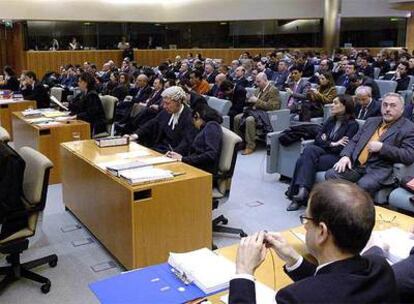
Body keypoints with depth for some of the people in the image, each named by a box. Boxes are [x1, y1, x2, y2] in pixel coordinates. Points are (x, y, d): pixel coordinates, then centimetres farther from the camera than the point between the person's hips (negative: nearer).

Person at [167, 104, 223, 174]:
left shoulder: (212, 126, -4)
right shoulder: (204, 128, 22)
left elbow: (211, 155, -18)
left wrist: (183, 159, -14)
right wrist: (180, 156, -3)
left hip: (205, 171, -8)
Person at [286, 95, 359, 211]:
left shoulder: (352, 124, -1)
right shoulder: (330, 121, 19)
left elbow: (342, 148, -10)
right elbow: (317, 139, 10)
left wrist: (326, 143, -4)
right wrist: (332, 144, -5)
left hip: (336, 157, -6)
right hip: (322, 153, 6)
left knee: (303, 161, -28)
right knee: (309, 149, -28)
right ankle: (302, 191, -33)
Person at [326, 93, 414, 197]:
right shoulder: (371, 121, 22)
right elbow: (354, 141, 20)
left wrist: (382, 147, -15)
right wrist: (345, 156, -1)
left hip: (380, 169, -5)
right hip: (356, 164, 6)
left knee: (363, 185, -35)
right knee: (331, 175, -18)